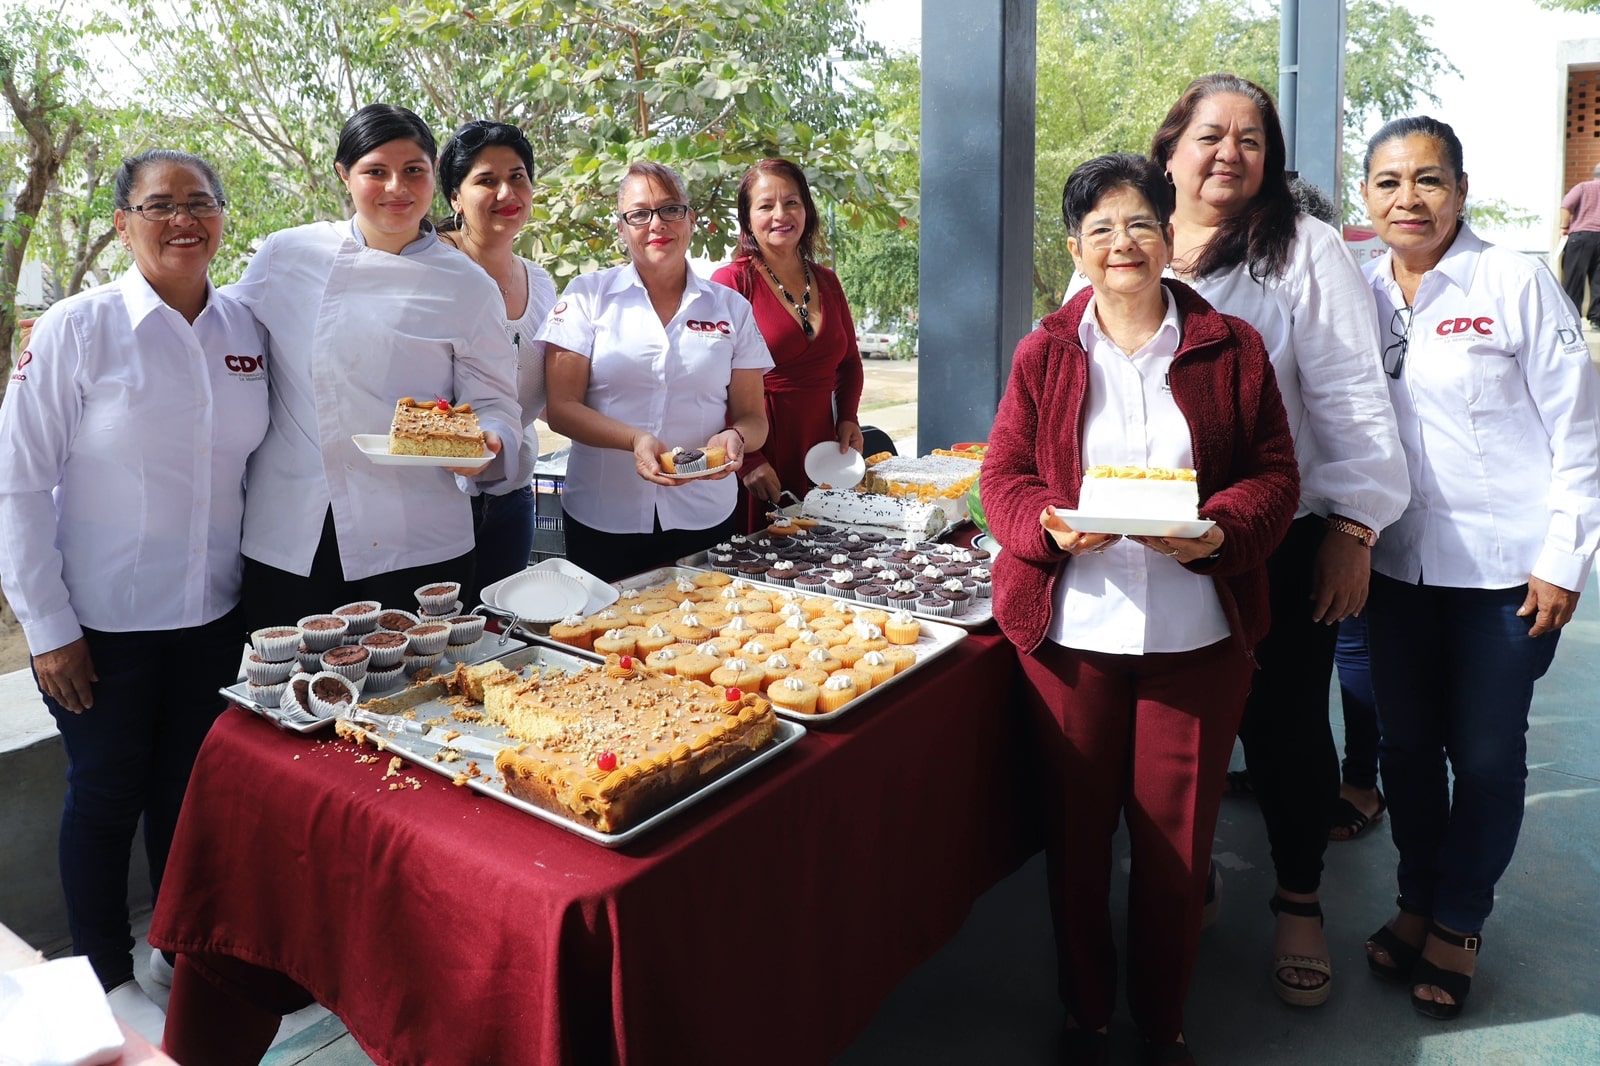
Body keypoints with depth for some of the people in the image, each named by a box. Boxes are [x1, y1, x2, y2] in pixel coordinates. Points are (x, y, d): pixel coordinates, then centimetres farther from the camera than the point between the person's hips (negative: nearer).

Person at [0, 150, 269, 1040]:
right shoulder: (77, 330, -12)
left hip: (213, 616, 4)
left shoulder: (247, 330, 0)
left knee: (190, 792, 18)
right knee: (107, 798, 12)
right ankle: (109, 975, 34)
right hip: (101, 625, -3)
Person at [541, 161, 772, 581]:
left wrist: (735, 437, -15)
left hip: (705, 519, 2)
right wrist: (635, 439, -20)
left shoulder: (732, 308, 7)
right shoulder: (587, 295, 2)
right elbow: (561, 408, -3)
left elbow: (754, 418, 8)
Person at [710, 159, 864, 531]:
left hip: (820, 454, 6)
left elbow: (849, 361, 23)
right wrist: (747, 459, -16)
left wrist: (848, 418, 5)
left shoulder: (826, 282, 12)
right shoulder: (733, 281, -6)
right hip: (757, 459, -5)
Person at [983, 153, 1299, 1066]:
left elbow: (1274, 475, 3)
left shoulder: (1232, 349, 4)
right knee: (1076, 831, 11)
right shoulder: (1044, 355, 5)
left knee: (1178, 840, 9)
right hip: (1070, 631, 0)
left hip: (1196, 637, 0)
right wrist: (1051, 525, -17)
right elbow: (1004, 477, 4)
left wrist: (1220, 529, -17)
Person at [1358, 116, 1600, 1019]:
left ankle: (1458, 925, 26)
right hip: (1397, 564, 4)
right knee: (1406, 742, 13)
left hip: (1505, 569, -3)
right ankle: (1415, 902, 33)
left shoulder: (1517, 283, -7)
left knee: (1487, 755, 7)